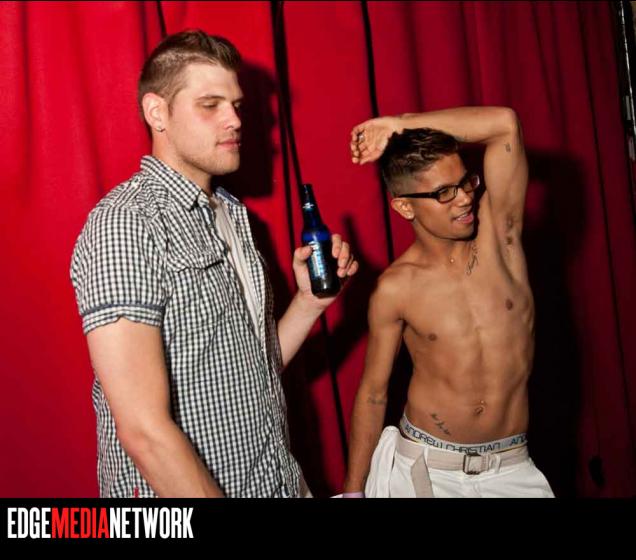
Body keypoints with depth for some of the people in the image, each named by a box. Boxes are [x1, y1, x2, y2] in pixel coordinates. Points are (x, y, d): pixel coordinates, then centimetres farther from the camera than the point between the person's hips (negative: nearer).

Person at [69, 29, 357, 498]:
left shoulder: (230, 215, 6)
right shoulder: (125, 223, -20)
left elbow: (255, 371, 7)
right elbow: (145, 429, -24)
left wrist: (311, 298, -6)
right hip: (183, 491, -7)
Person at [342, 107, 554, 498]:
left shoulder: (498, 234, -8)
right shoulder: (395, 289, -11)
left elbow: (505, 124, -18)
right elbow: (373, 392, -3)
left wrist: (399, 126, -13)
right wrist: (354, 489, -1)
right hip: (424, 465, -2)